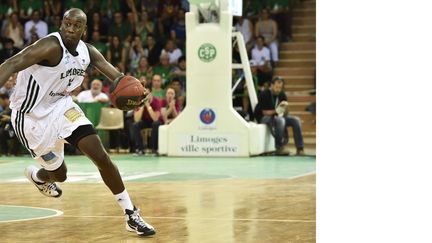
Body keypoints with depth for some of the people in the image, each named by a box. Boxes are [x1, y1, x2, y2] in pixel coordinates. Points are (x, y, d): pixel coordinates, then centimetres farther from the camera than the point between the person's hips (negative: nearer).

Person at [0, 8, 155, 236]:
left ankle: (131, 215, 1)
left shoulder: (88, 52, -4)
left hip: (60, 106, 6)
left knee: (102, 157, -7)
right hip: (32, 116, -6)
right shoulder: (51, 46, -27)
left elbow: (117, 76, -3)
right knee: (59, 173, 8)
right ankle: (35, 175, 46)